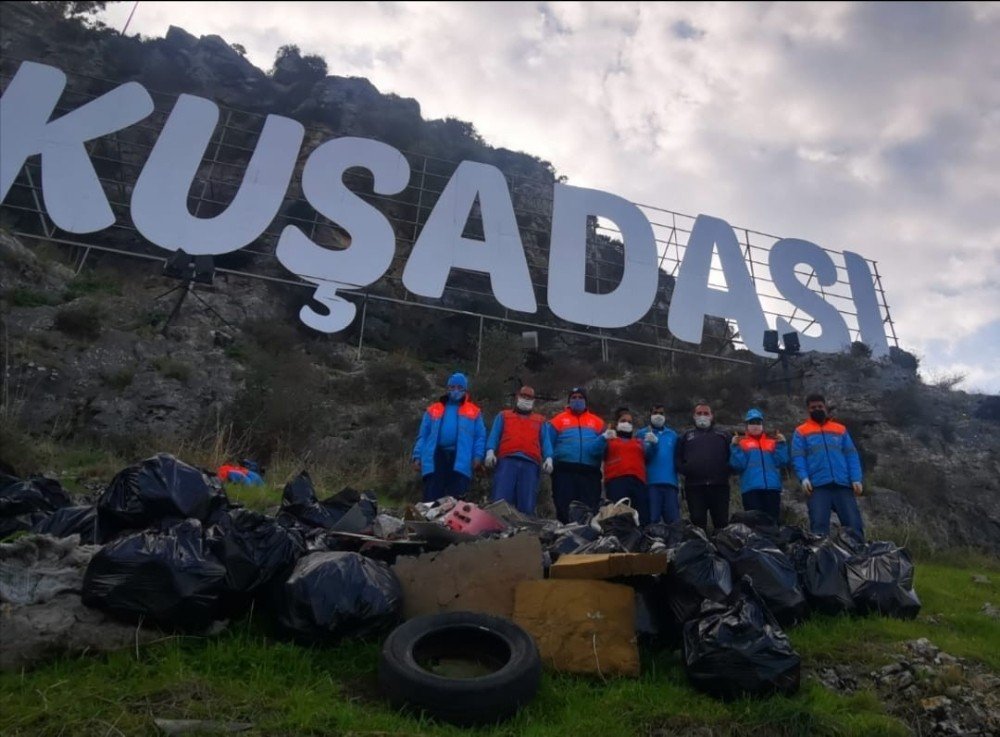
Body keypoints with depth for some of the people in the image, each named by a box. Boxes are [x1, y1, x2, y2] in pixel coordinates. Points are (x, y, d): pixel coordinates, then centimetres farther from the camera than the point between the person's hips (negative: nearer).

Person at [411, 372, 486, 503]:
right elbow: (423, 436, 17)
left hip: (460, 460, -1)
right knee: (431, 500, -4)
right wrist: (417, 456, 5)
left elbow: (480, 436, 9)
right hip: (436, 457, 1)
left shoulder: (474, 412, 17)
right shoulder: (433, 410, 20)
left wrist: (478, 456, -7)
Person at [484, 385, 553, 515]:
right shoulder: (503, 415, 27)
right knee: (500, 501, -13)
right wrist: (490, 451, -6)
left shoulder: (540, 421, 28)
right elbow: (494, 435, 14)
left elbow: (545, 441, 16)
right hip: (507, 461, -1)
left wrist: (548, 458, -4)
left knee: (527, 506, -6)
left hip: (530, 463, 1)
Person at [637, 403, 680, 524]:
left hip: (670, 482, 2)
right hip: (651, 482, -2)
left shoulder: (672, 435, 16)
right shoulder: (643, 434, 8)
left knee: (674, 520, 4)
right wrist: (651, 444, -19)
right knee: (652, 520, -2)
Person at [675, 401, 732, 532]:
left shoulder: (723, 435, 21)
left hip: (719, 486, 0)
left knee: (722, 522, 0)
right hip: (694, 487, 0)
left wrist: (727, 469, -6)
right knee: (698, 522, -2)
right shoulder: (687, 436, 22)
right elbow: (677, 458, 14)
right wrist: (685, 469, -3)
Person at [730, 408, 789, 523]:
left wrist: (781, 444, -4)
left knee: (773, 521, 5)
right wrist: (735, 446, -13)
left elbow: (781, 462, 4)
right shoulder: (742, 442, 8)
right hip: (751, 489, -3)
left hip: (772, 487, 3)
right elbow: (738, 465, -4)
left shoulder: (772, 442, 16)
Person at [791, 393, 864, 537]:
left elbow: (851, 455, 13)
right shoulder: (801, 432, 11)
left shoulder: (840, 430, 19)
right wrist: (803, 478, -15)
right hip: (817, 486, -2)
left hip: (843, 485, 2)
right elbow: (798, 457, 1)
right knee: (819, 525, -8)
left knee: (854, 523, -2)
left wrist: (856, 479, -1)